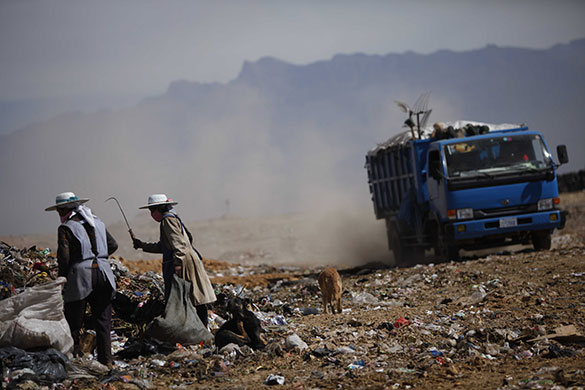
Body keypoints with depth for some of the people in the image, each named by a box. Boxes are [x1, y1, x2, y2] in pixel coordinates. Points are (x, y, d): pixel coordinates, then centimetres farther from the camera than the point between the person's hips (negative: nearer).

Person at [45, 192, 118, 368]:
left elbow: (64, 256, -12)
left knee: (74, 322, 3)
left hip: (81, 275, -5)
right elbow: (113, 245, 16)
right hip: (103, 273, 5)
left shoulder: (66, 228, -5)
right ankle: (106, 361, 8)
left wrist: (62, 280, 0)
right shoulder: (97, 223, 14)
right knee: (103, 321, 10)